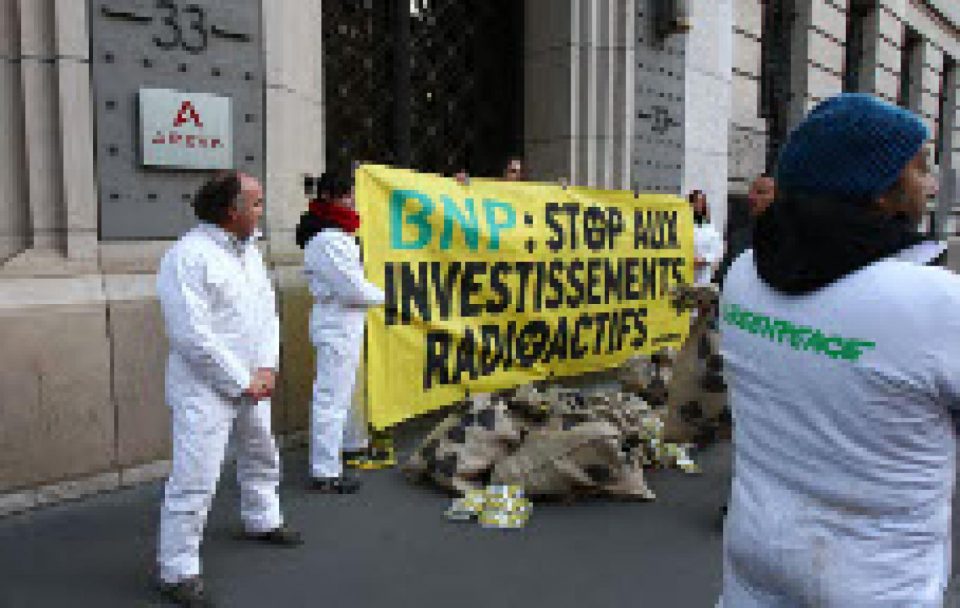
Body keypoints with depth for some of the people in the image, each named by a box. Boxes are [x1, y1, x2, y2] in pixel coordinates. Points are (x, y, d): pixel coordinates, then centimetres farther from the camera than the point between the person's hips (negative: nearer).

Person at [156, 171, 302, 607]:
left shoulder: (248, 250, 8)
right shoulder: (188, 256, -19)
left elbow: (268, 311, 10)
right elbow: (191, 335, -23)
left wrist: (267, 369, -2)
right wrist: (243, 381, -17)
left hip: (252, 383, 9)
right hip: (205, 388, -9)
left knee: (261, 456, 25)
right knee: (194, 480, -5)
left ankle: (261, 520, 48)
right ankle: (178, 571, 10)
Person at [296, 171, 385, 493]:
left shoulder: (337, 234, 12)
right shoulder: (327, 240, -20)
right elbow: (354, 288, -21)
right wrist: (384, 296, -6)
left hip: (346, 321, 11)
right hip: (337, 323, -11)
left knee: (347, 386, 25)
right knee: (332, 396, -4)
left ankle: (353, 442, 44)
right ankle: (326, 472, 5)